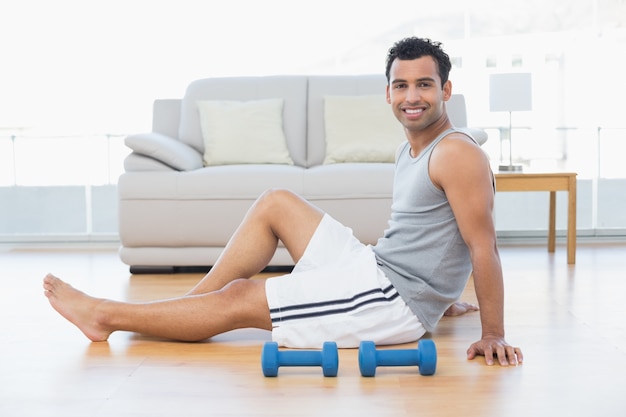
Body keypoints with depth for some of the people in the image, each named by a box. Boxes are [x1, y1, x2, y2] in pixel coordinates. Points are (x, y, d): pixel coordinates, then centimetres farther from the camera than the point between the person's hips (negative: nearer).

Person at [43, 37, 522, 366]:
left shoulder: (456, 153, -17)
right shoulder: (409, 150, 13)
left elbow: (483, 245, -20)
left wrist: (493, 335, -21)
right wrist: (437, 295, 26)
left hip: (394, 301, -9)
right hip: (372, 268, 9)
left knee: (237, 300, -8)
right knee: (276, 203, 9)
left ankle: (105, 314, 5)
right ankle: (188, 305, 10)